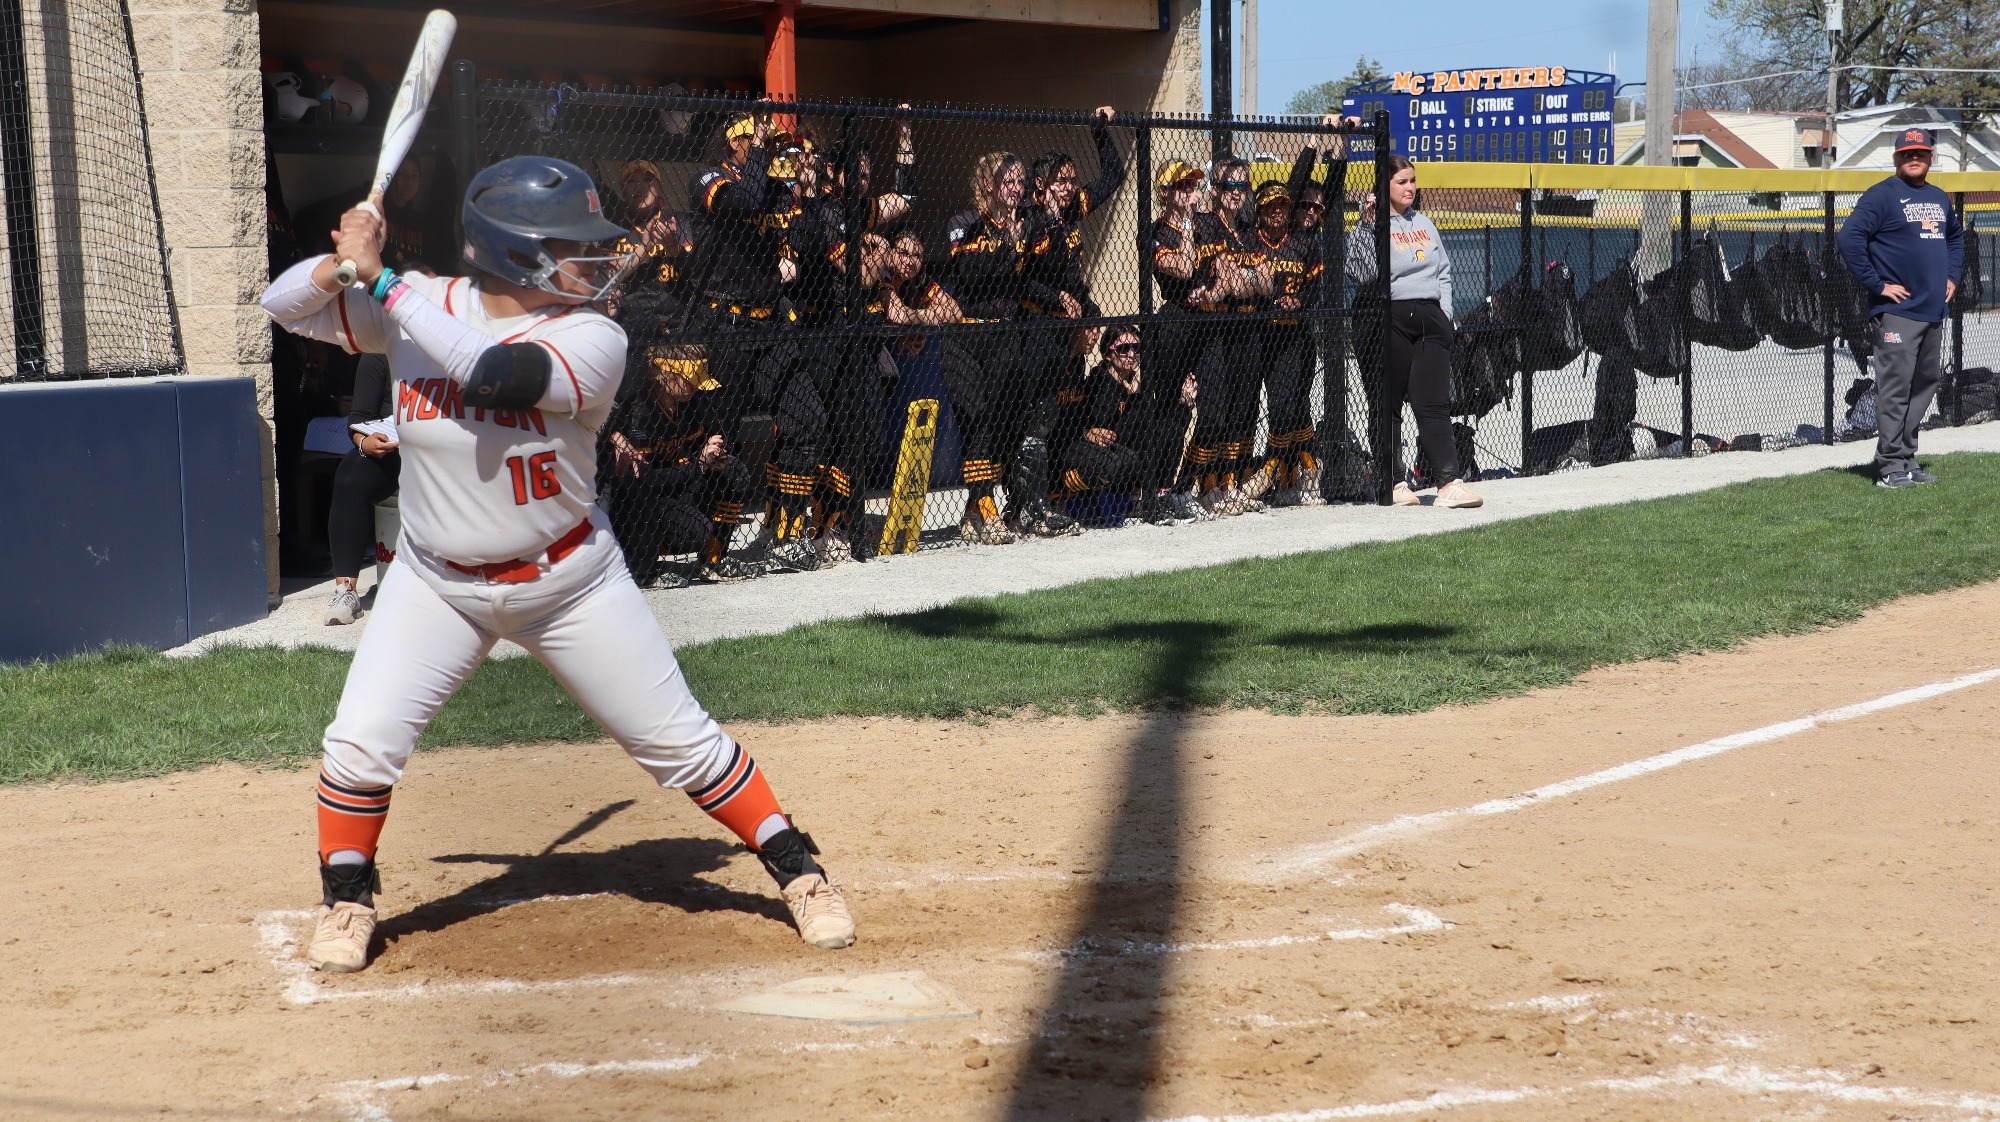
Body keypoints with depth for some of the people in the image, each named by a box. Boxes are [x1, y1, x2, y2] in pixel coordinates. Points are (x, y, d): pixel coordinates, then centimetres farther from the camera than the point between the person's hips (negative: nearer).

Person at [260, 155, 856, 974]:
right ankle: (347, 900, 17)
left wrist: (386, 284, -28)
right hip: (437, 580, 2)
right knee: (359, 746, -8)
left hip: (569, 580, -1)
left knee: (680, 742, 3)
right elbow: (285, 306, -5)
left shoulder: (593, 341, -18)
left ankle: (797, 872, 19)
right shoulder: (419, 306, -9)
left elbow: (495, 372, -35)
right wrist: (347, 265, -26)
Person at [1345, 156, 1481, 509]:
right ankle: (1393, 483, 6)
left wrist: (1444, 315, 10)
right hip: (1391, 318, -5)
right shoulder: (1372, 225, -3)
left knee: (1434, 403, -3)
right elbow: (1364, 274, -18)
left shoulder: (1424, 223, 18)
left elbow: (1444, 271, 22)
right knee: (1389, 404, 0)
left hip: (1430, 319, 5)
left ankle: (1450, 481, -11)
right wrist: (1368, 225, -22)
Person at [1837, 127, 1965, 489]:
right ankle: (1890, 468, -6)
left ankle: (1906, 462, 19)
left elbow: (1956, 237, 34)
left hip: (1933, 311, 8)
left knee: (1923, 387, 11)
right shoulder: (1882, 195, -7)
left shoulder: (1940, 199, 17)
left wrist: (1953, 277, 20)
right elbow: (1850, 238, -16)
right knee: (1894, 389, -9)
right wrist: (1877, 284, -16)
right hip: (1897, 311, -8)